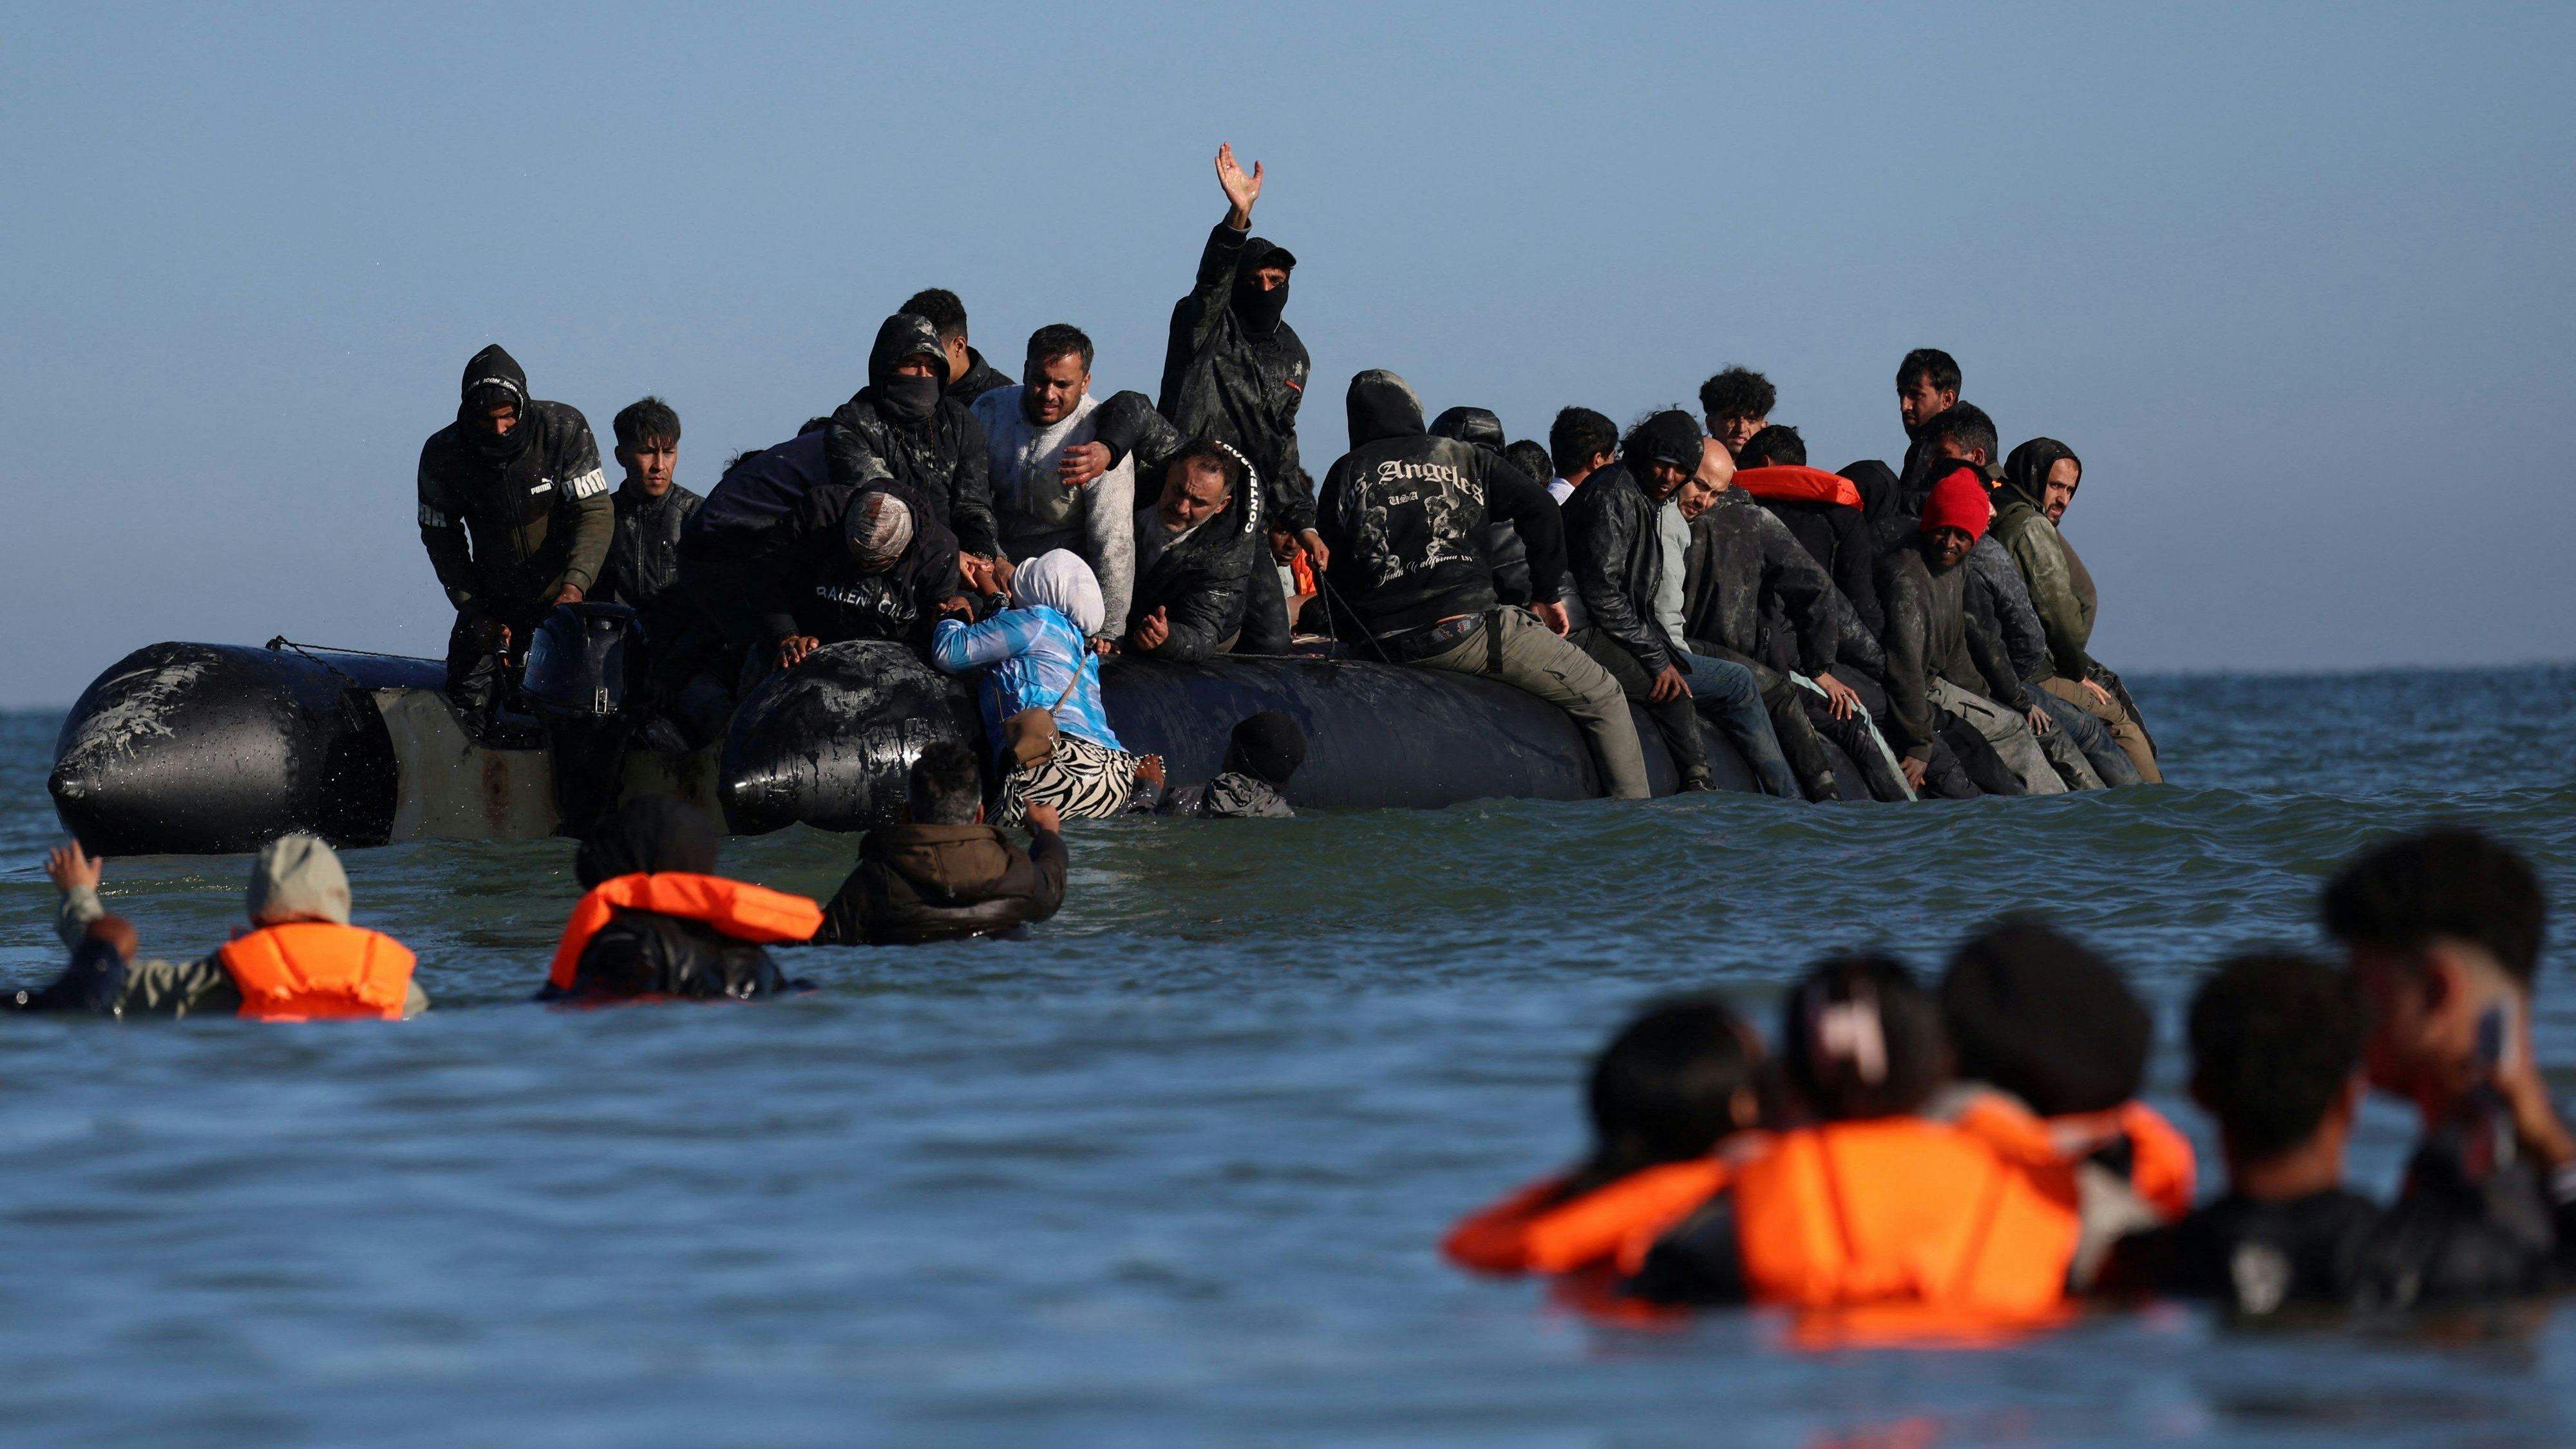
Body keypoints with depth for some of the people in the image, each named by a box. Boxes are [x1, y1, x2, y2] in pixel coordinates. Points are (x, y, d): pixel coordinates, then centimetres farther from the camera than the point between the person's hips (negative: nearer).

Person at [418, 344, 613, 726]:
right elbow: (441, 537, 1)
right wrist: (475, 613, -7)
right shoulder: (443, 455, -9)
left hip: (567, 599, -2)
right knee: (466, 713, -8)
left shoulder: (563, 429, -14)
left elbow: (595, 512, -15)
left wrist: (574, 585, -30)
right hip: (492, 605, 2)